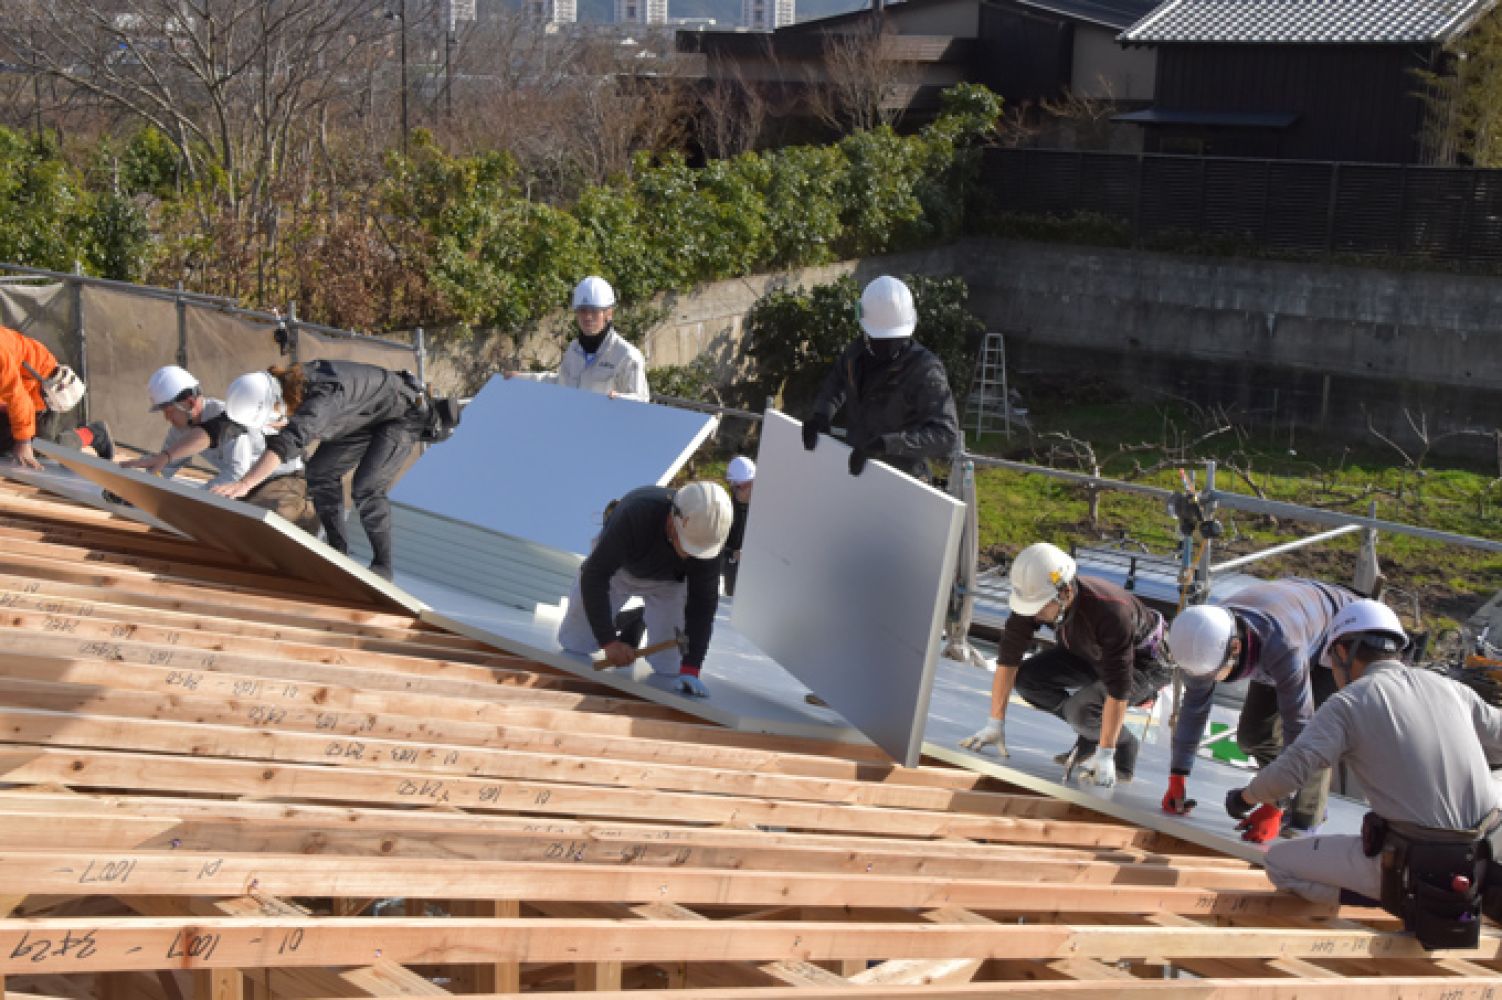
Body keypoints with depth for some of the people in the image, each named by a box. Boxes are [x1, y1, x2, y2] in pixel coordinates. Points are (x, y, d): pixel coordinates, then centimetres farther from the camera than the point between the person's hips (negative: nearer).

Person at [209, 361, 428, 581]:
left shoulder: (322, 396, -42)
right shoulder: (284, 382, -15)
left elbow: (290, 441, -57)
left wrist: (244, 483, -64)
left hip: (404, 414, -9)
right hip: (367, 417, 9)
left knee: (365, 489, -20)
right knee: (320, 471, 5)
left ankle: (382, 566, -4)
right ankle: (338, 553, 15)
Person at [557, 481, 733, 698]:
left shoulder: (708, 536, -33)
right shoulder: (635, 515, -43)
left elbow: (703, 603, -27)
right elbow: (594, 576, -39)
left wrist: (690, 669, -33)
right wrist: (608, 641, -45)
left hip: (668, 582, 2)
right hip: (617, 569, -1)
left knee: (669, 667, -6)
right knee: (574, 643, -1)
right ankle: (625, 622, 26)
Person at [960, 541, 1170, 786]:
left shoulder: (1111, 612, -41)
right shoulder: (1034, 596, -24)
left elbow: (1118, 689, -37)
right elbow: (1008, 658, -17)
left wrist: (1104, 755, -34)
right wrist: (995, 725, -17)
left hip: (1143, 663, -7)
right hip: (1090, 654, 7)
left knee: (1080, 709, -31)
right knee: (1026, 677, -12)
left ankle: (1123, 743, 0)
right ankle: (1092, 731, 2)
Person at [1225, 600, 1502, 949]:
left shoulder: (1347, 704, -5)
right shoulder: (1449, 688, 10)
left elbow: (1286, 774, -15)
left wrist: (1245, 797, 6)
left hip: (1414, 862, -6)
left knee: (1280, 862, 8)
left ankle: (1403, 898, -3)